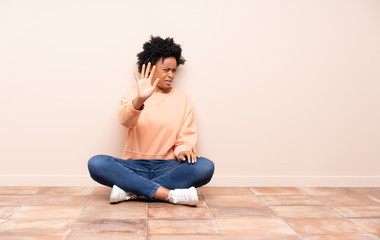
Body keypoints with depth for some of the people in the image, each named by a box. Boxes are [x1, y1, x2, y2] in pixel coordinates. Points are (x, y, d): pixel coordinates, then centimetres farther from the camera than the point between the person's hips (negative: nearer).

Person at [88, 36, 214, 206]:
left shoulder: (182, 98, 12)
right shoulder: (134, 93, 8)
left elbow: (187, 135, 8)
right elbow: (125, 120, -13)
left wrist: (183, 149, -15)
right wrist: (140, 99, -34)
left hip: (168, 167, 1)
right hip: (135, 167, -1)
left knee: (205, 167, -28)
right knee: (96, 163, -28)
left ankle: (130, 190, -26)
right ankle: (170, 195, -33)